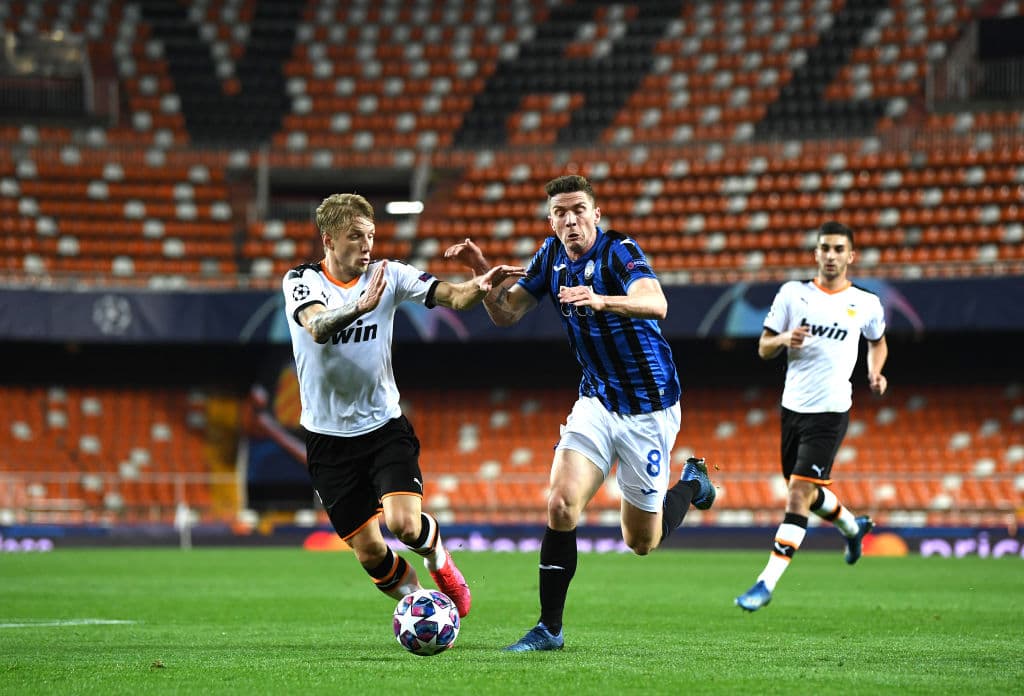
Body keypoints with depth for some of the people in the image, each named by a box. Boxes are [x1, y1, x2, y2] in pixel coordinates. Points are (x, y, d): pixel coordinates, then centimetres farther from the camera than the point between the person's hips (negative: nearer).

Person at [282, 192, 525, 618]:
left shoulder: (388, 275, -3)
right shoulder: (301, 281, -9)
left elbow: (452, 296, -15)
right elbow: (317, 327, -30)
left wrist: (480, 286, -37)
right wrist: (359, 307, -49)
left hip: (384, 426, 0)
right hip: (328, 436, 0)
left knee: (405, 525, -20)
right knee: (370, 553, -1)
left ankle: (436, 555, 15)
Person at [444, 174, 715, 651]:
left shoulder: (620, 252, -20)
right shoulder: (551, 256, 1)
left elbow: (656, 305, -39)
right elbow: (506, 313, 8)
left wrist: (600, 300, -57)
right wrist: (481, 268, -10)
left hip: (648, 407, -5)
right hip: (596, 401, 5)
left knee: (641, 543, 6)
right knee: (561, 505, -16)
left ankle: (692, 482, 36)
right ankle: (549, 628, -6)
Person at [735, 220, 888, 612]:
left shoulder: (866, 304, 1)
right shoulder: (793, 293, 3)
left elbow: (878, 342, 21)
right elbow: (764, 349, 6)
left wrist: (875, 373, 2)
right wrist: (784, 340, -16)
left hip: (830, 412, -4)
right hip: (793, 407, 4)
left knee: (799, 495, -15)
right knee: (807, 494, 17)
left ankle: (767, 583, -15)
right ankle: (853, 526, 50)